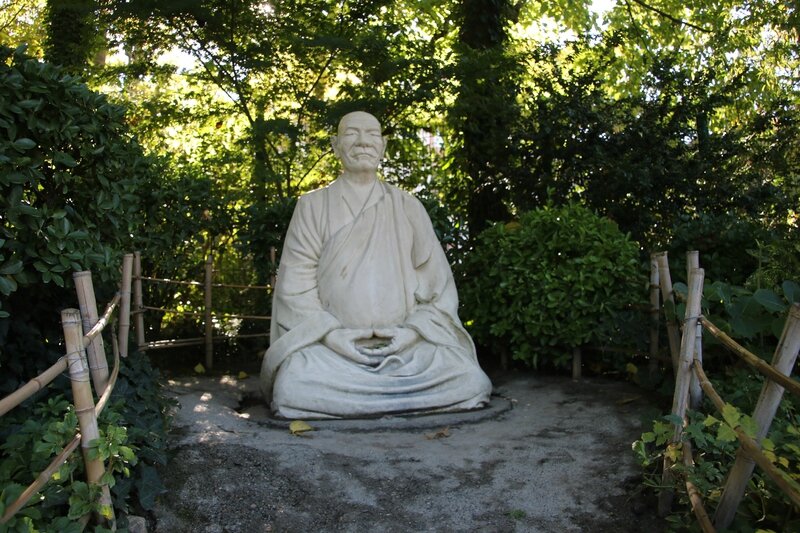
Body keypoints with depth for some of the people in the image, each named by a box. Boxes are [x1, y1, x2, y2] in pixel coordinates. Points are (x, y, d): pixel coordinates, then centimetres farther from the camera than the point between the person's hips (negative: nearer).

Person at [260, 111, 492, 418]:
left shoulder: (407, 206, 13)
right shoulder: (313, 206, 9)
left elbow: (437, 281, 8)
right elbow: (296, 283, 1)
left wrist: (413, 329, -8)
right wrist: (329, 332, -13)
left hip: (405, 345, 2)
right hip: (331, 345, -1)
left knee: (470, 382, -23)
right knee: (293, 387, -31)